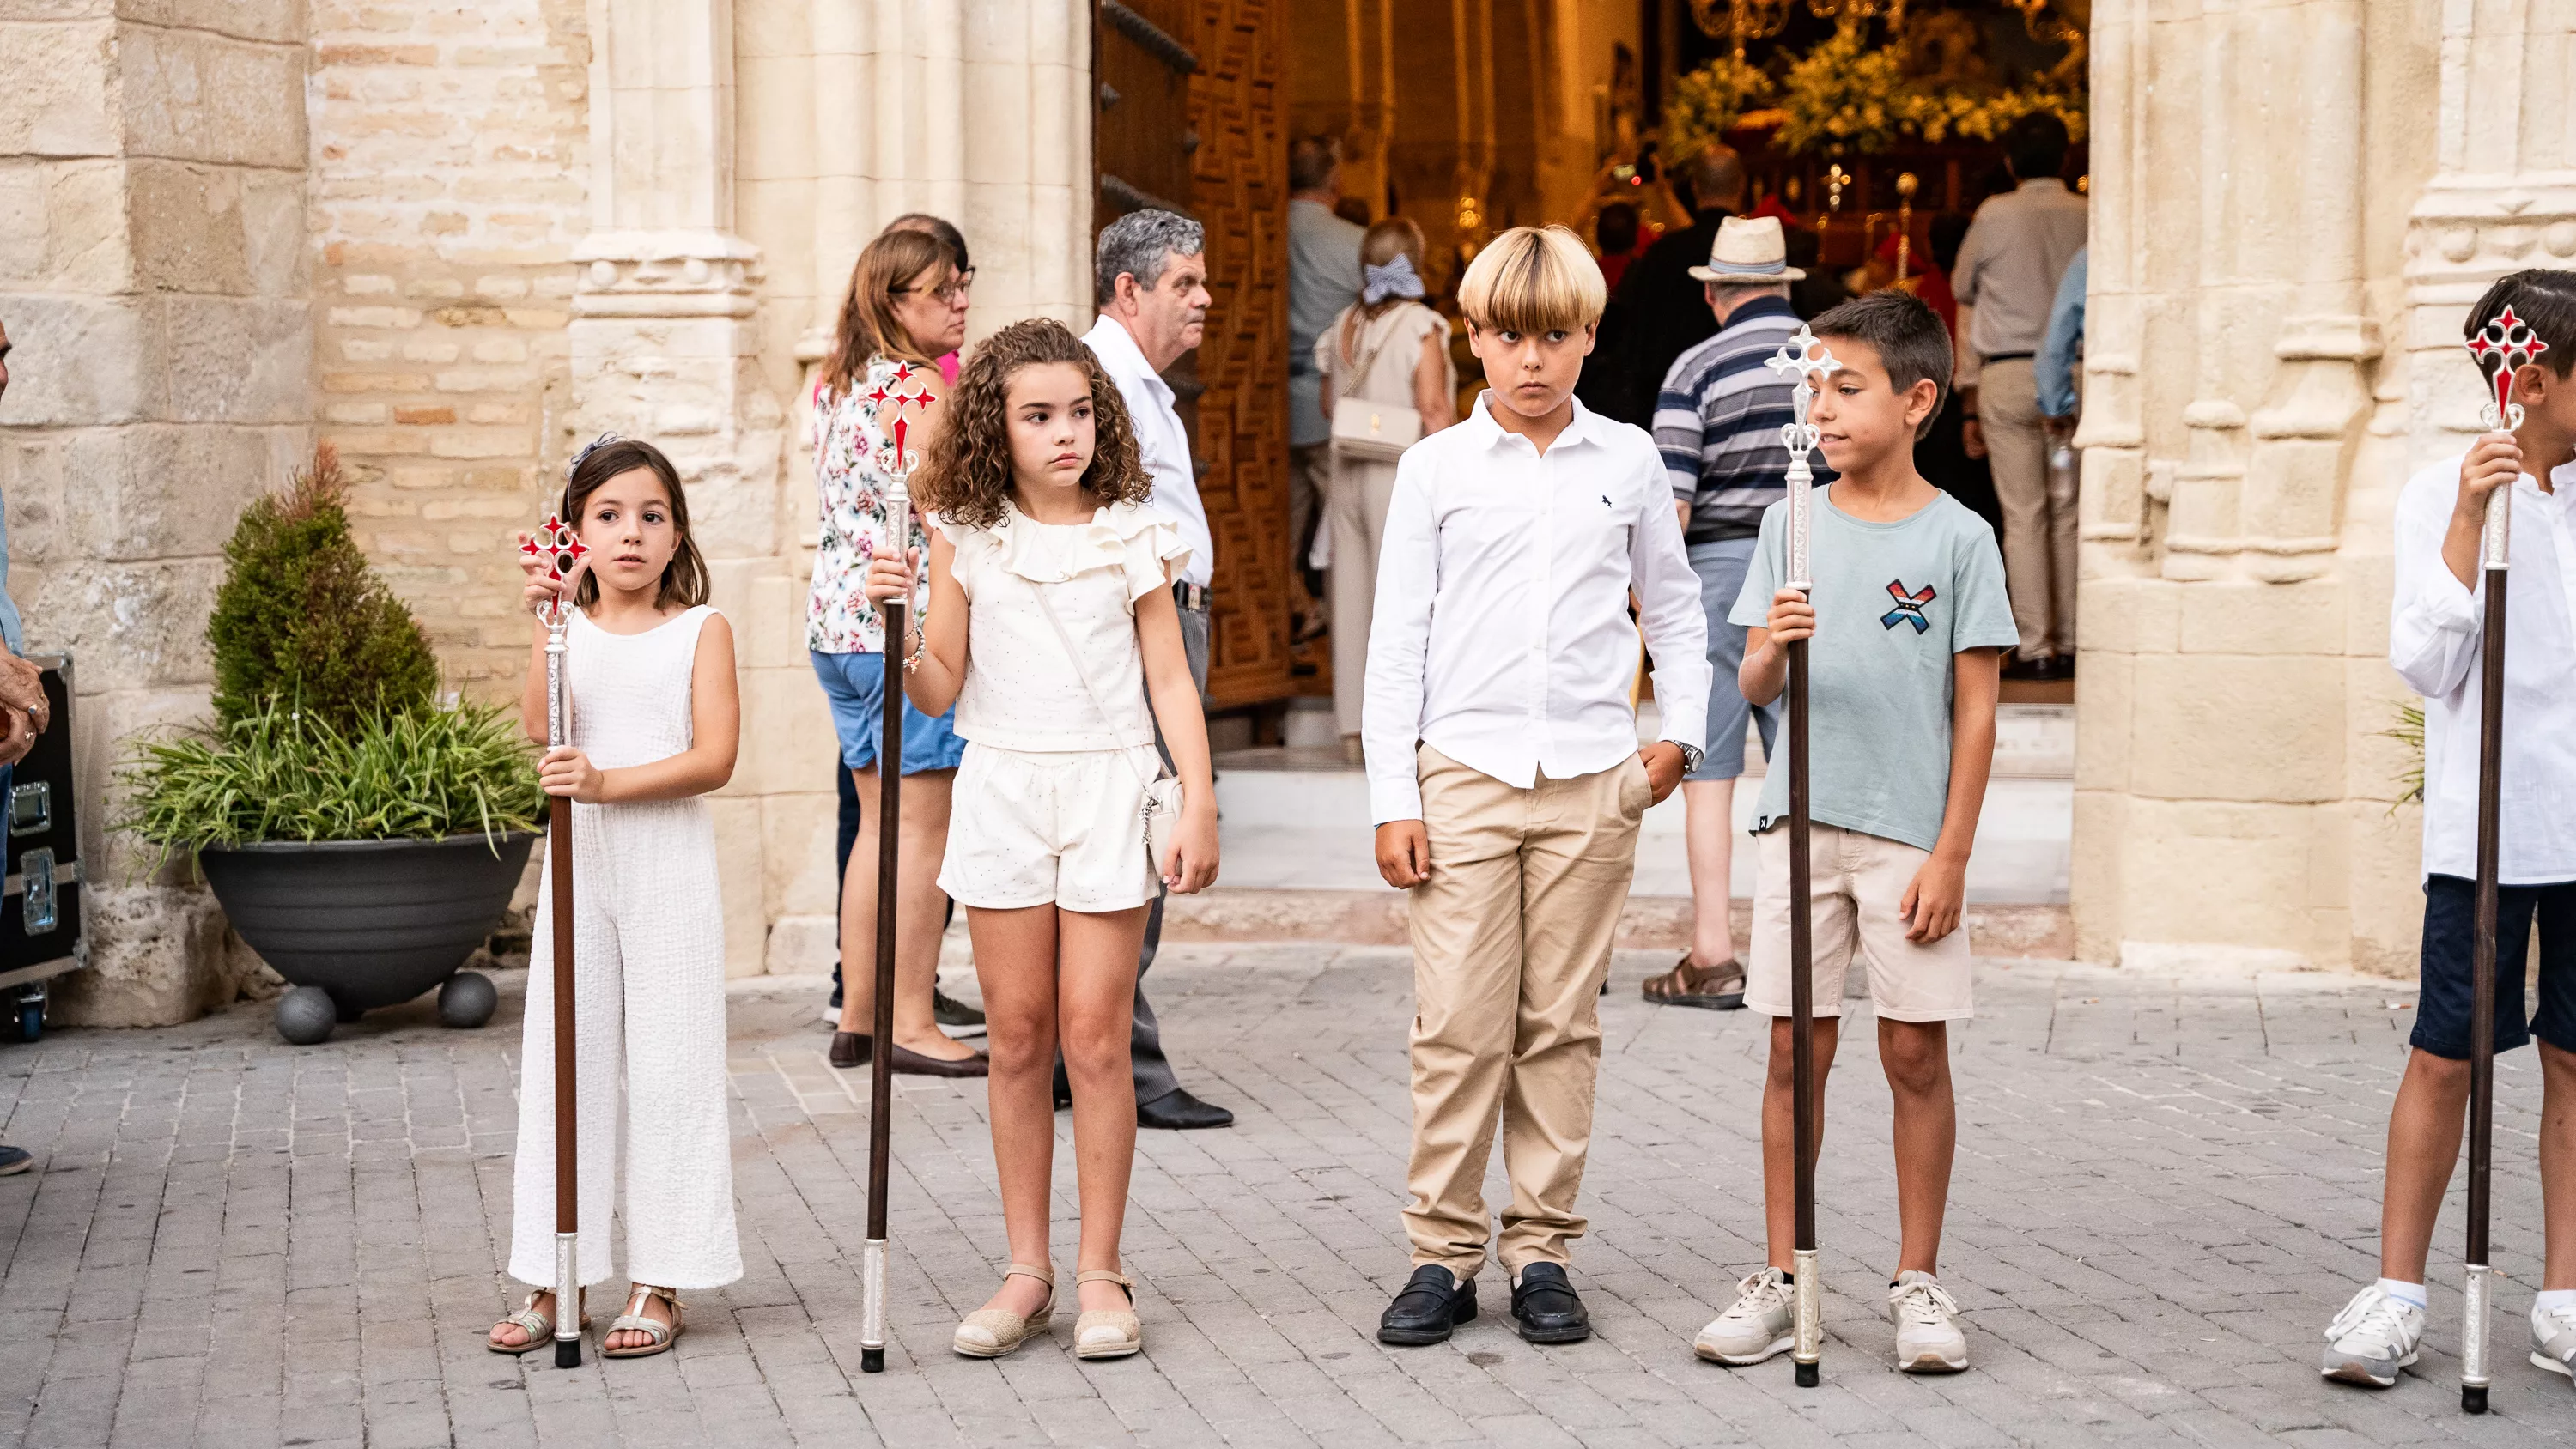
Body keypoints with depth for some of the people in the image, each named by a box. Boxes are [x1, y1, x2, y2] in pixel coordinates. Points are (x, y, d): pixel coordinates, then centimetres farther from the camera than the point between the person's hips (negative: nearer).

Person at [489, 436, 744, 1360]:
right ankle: (557, 1279, 12)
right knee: (564, 1066, 5)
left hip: (671, 867, -3)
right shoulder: (569, 625, 8)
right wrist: (548, 617, -18)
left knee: (668, 1070, 0)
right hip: (580, 868, 3)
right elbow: (538, 727, -10)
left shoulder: (700, 631, 1)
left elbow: (714, 757, -10)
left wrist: (607, 783, -20)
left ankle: (661, 1281, 8)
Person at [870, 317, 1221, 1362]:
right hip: (1000, 787, 1)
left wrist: (1199, 807, -3)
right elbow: (939, 691, 3)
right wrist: (898, 625, -16)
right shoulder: (964, 539, 3)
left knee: (1095, 1038, -3)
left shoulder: (1131, 534, 2)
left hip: (1107, 786, -1)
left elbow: (1170, 679, 3)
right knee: (1018, 1038, 4)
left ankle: (1100, 1274, 6)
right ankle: (1026, 1270, 13)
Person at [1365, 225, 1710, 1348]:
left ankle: (1542, 1248, 12)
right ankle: (1442, 1250, 5)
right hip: (1463, 775, -1)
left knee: (1563, 1025, 4)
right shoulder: (1437, 467, 4)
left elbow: (1675, 609, 20)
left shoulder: (1628, 463, 8)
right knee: (1459, 1026, -4)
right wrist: (1393, 800, -1)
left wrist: (1679, 733, 7)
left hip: (1591, 781, 1)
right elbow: (1397, 637, 4)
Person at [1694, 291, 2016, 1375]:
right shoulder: (1792, 525, 6)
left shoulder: (1958, 538, -2)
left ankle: (1917, 1282, 14)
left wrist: (1951, 855, -7)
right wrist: (1773, 651, -19)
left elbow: (1976, 709, -2)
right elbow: (1753, 687, 6)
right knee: (1797, 1049, 5)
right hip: (1801, 823, 2)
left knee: (1916, 1051, 2)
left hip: (1910, 832, -2)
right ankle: (1781, 1279, 12)